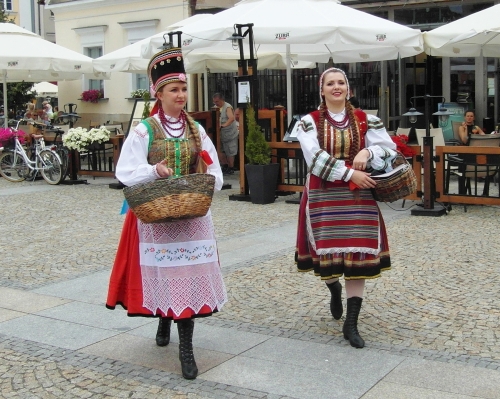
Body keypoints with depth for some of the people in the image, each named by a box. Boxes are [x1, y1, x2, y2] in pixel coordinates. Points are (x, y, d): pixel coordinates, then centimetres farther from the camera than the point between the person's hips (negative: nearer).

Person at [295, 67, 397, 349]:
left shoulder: (365, 120, 6)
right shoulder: (310, 122, 0)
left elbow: (390, 149, 2)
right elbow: (315, 158, -12)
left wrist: (368, 152, -18)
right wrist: (350, 173, -19)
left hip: (357, 195, 1)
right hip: (323, 194, -1)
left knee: (358, 254, -3)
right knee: (326, 250, 2)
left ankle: (351, 323, 4)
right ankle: (335, 289, 40)